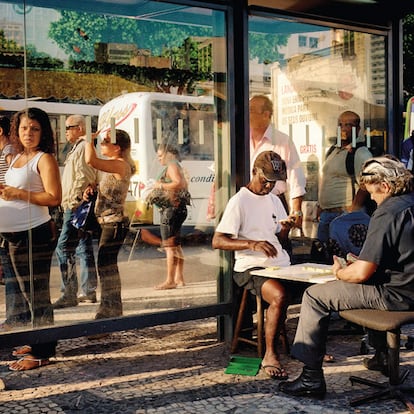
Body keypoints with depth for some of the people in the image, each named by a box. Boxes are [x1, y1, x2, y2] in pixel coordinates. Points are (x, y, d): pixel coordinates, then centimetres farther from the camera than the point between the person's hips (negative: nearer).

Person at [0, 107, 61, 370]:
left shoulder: (44, 159, -9)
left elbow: (54, 198, -19)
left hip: (35, 233, -10)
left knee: (37, 294, -5)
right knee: (26, 292, 18)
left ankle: (41, 353, 2)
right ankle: (37, 343, 32)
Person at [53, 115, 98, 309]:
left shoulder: (83, 147, -11)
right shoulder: (78, 148, 22)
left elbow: (84, 178, -22)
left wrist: (73, 202, -19)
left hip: (77, 207, -11)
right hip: (78, 208, 11)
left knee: (64, 248, -12)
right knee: (84, 248, 12)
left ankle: (69, 295, -12)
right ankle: (89, 292, 18)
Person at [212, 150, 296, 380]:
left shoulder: (274, 200, 19)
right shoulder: (240, 201, -5)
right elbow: (217, 241, -13)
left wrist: (285, 229, 1)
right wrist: (252, 244, -26)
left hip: (280, 265, 7)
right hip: (251, 267, -7)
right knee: (280, 296, -34)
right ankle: (270, 356, -19)